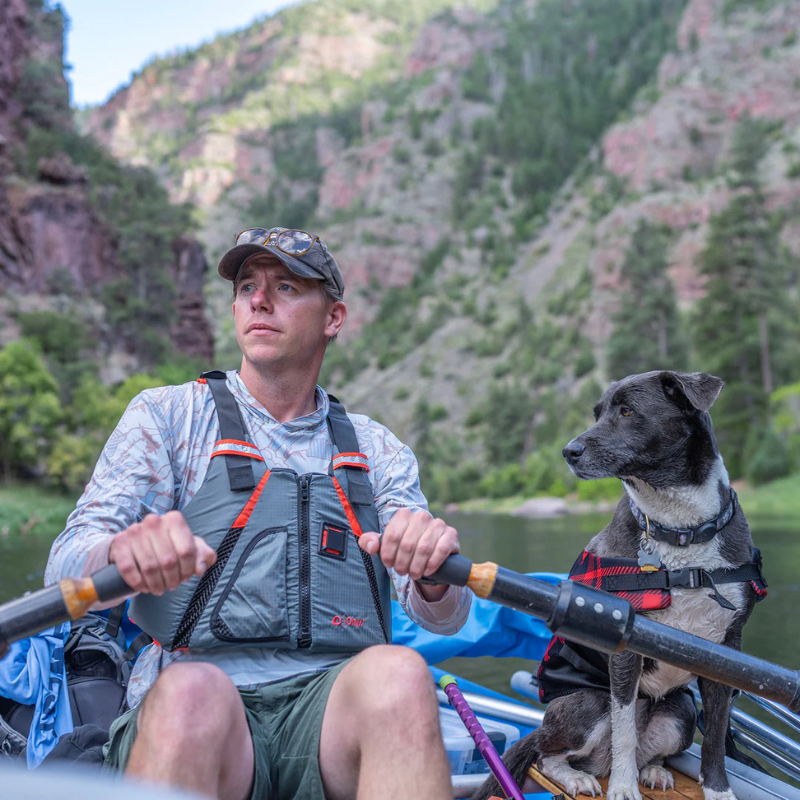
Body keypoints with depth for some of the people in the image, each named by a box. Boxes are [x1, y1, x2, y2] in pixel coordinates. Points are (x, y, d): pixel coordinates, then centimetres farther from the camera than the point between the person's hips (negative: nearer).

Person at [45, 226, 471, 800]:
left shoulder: (375, 450, 18)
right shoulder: (166, 415, 12)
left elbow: (443, 619, 7)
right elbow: (66, 570, -1)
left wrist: (433, 575, -18)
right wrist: (123, 550, -26)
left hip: (336, 709, 2)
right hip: (185, 711, -1)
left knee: (397, 674, -32)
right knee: (192, 690, -36)